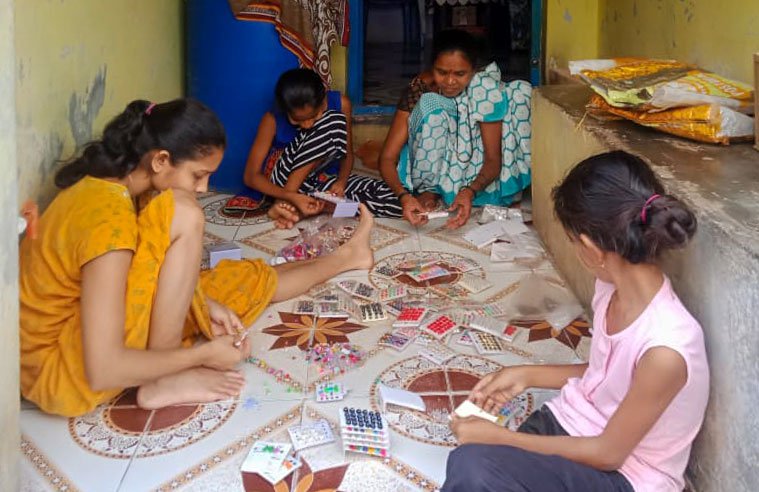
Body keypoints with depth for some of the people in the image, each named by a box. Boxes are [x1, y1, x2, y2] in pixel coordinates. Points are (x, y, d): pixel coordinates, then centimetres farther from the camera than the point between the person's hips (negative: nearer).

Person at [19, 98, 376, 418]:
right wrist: (204, 354, -19)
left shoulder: (108, 183, -1)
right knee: (182, 215, -24)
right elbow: (103, 371, -31)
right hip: (63, 370, -9)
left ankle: (341, 258, 41)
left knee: (243, 281, 16)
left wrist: (202, 302, 0)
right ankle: (163, 379, -14)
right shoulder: (108, 216, -30)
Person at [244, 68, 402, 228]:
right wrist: (292, 197, -31)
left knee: (393, 202, -23)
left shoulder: (340, 103, -12)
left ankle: (302, 210, -22)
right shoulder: (273, 120, -18)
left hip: (321, 179, 4)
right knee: (334, 121, -29)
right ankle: (284, 204, -24)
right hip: (283, 180, -4)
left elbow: (347, 153, 1)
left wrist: (341, 181, -20)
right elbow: (251, 176, -16)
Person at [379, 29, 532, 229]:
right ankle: (430, 190, -15)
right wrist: (404, 196, -45)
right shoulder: (419, 89, -24)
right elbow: (388, 157, -25)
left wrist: (470, 192, -43)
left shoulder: (486, 89, -22)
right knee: (431, 106, -32)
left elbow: (493, 159, -22)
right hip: (432, 166, -1)